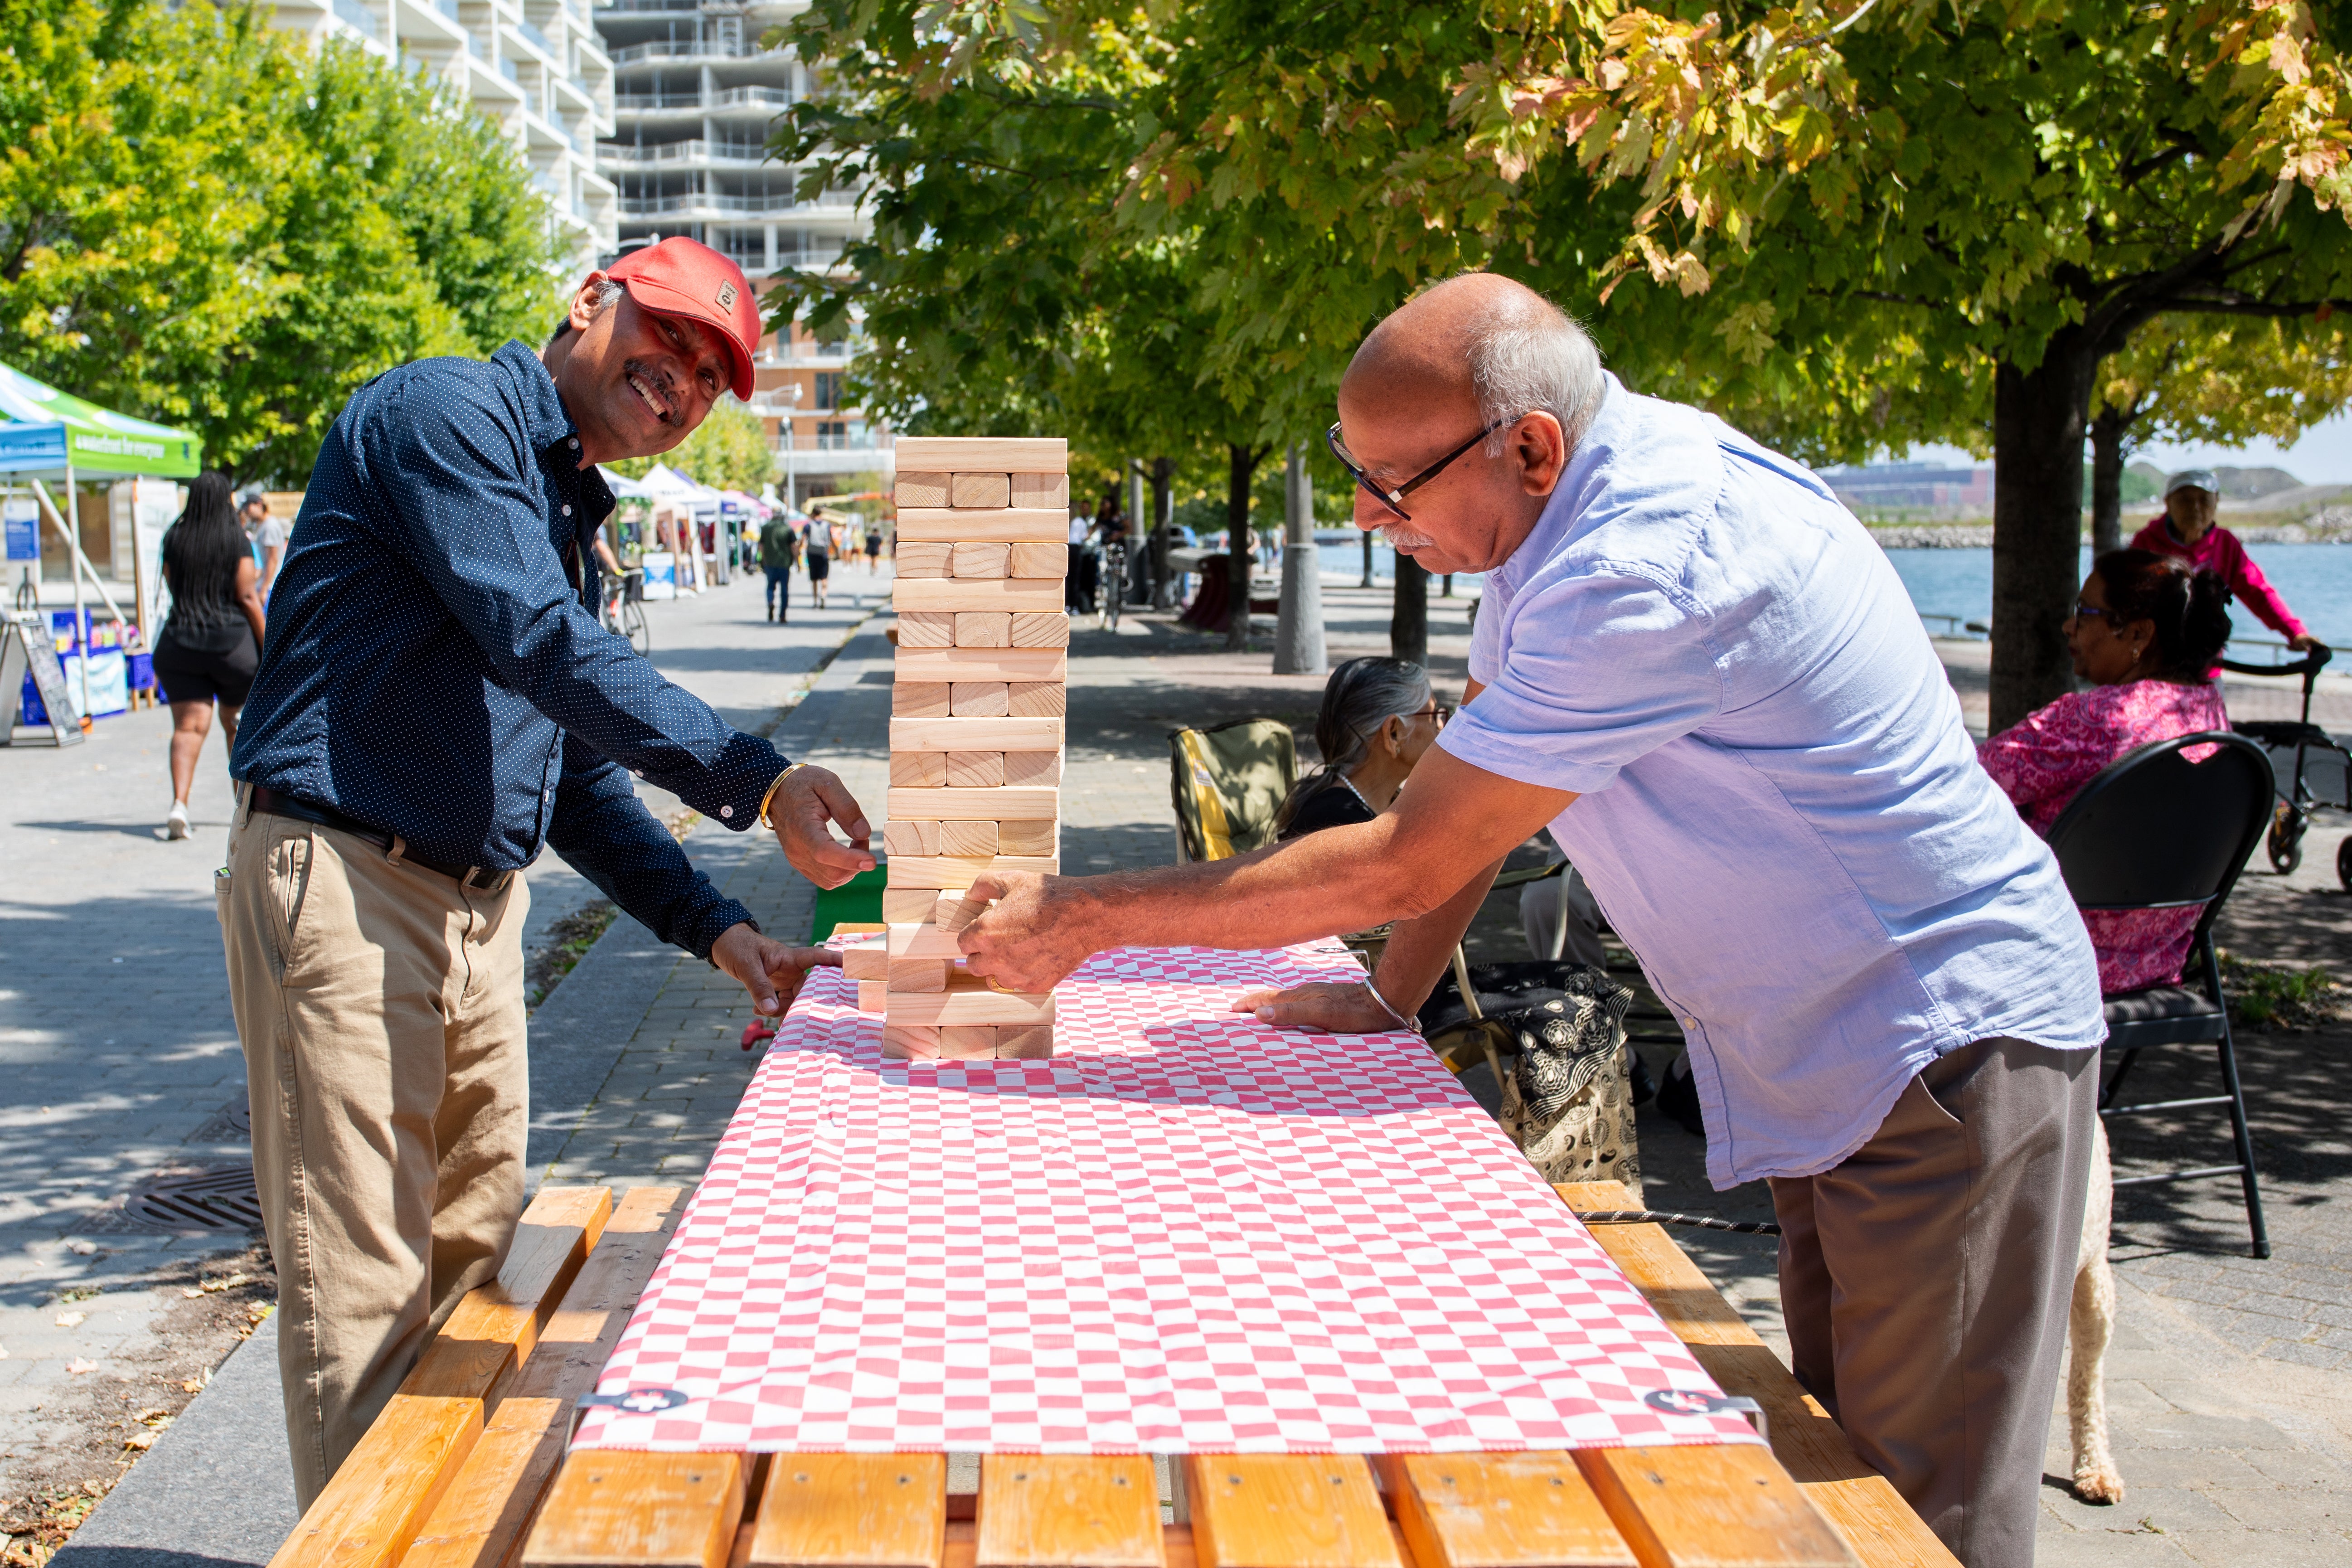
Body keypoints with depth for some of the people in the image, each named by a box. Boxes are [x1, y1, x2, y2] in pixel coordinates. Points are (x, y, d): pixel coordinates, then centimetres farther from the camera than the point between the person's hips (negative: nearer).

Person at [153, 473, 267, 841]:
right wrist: (269, 648, -4)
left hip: (178, 642, 1)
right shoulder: (236, 540, -6)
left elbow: (172, 587, 14)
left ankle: (179, 802, -23)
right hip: (232, 642, -1)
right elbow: (247, 598, -9)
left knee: (188, 726, -3)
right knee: (236, 722, 18)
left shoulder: (174, 539, 3)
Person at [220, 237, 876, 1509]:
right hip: (344, 879, -9)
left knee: (472, 1255, 14)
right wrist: (757, 781, -25)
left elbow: (576, 773, 20)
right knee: (366, 1291, -4)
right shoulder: (448, 413, -8)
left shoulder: (568, 519, 19)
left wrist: (715, 927, 10)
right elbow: (541, 645, -23)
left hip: (480, 904, 9)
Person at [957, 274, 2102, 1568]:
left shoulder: (1648, 571, -29)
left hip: (1948, 1049, -9)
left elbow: (1405, 864, -26)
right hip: (1831, 1061, 9)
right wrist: (1391, 997, 8)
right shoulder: (1555, 501, 2)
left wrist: (1087, 916, -19)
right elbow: (1470, 791, 14)